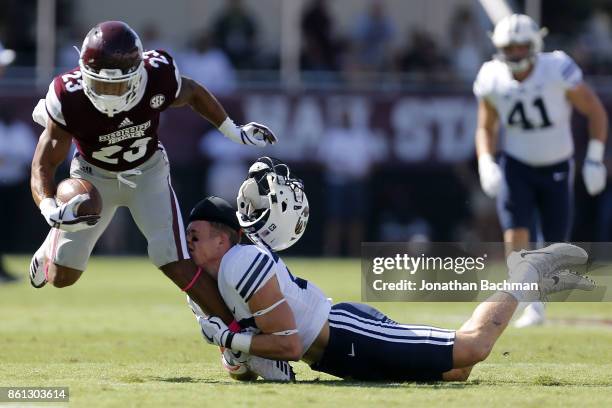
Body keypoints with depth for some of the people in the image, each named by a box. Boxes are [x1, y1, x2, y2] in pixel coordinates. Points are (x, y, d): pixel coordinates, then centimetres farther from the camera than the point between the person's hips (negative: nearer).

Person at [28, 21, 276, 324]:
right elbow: (43, 166, -29)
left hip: (147, 173, 0)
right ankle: (50, 250, 43)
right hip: (93, 175, 0)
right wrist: (50, 209, -48)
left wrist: (233, 131, 1)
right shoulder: (69, 99, -35)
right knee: (62, 276, 6)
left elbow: (192, 93, -5)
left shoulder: (157, 77, -31)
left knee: (176, 265, -15)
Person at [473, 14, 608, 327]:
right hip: (516, 168, 1)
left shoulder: (558, 71, -20)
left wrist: (594, 160, -12)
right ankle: (532, 307, -8)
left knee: (554, 245, 2)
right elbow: (485, 128, 6)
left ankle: (538, 297, 29)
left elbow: (595, 112, -8)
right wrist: (486, 164, -11)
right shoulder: (493, 81, -10)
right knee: (515, 235, -17)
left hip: (556, 169, -1)